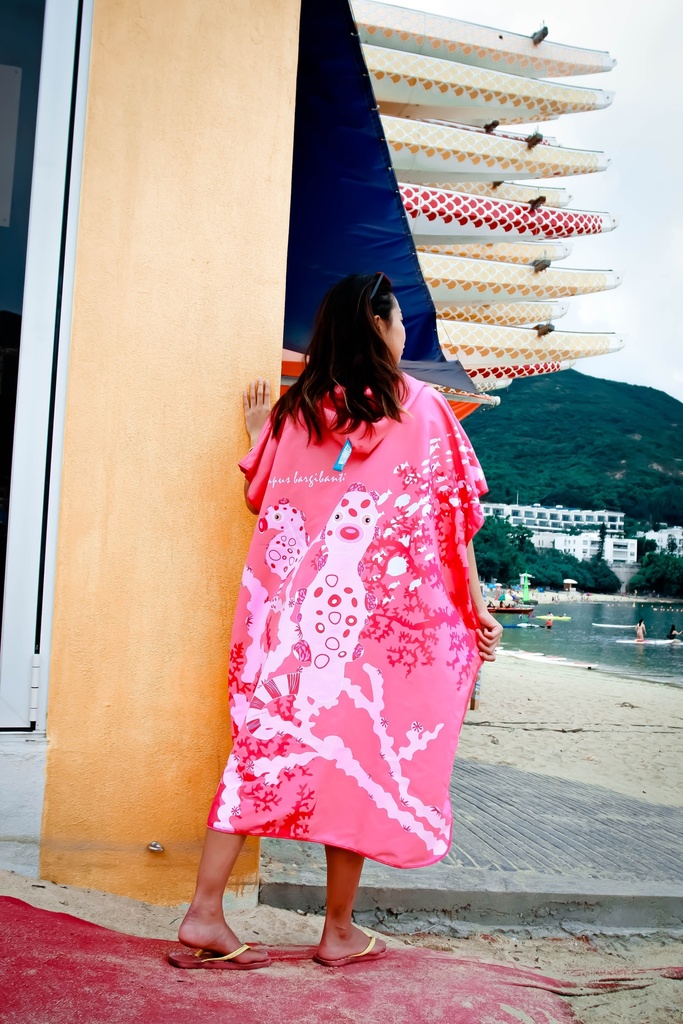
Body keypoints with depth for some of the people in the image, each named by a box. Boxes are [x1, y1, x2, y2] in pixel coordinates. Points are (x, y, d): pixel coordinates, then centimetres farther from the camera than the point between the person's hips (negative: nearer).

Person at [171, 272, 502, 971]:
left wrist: (257, 433, 33)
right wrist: (477, 606, 6)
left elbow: (260, 494, 16)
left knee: (265, 740, 8)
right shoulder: (418, 406, 1)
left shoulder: (294, 407, 9)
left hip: (289, 605, 3)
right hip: (376, 608, -3)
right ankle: (339, 932, 19)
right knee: (361, 751, 6)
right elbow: (452, 512, 0)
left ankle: (204, 915, 8)